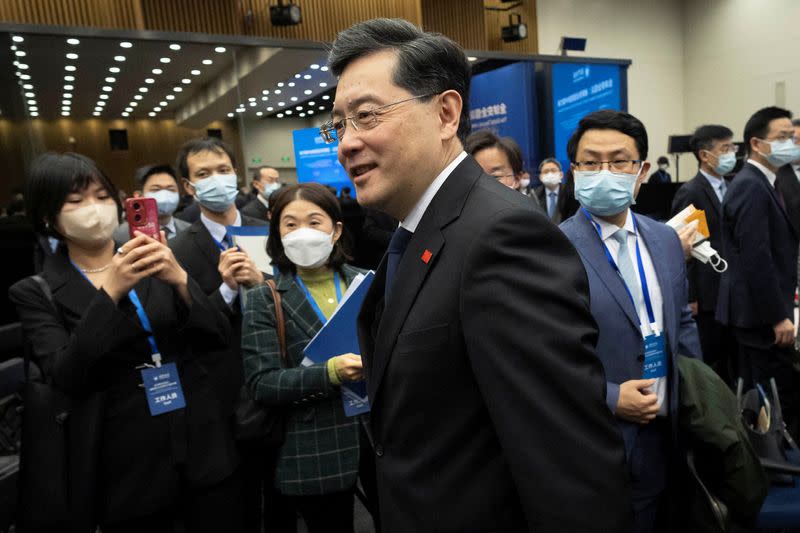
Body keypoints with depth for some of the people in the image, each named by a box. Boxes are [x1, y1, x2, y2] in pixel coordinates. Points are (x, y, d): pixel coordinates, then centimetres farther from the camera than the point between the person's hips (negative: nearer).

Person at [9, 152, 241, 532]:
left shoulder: (157, 264, 2)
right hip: (129, 468, -2)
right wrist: (110, 293, -24)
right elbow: (67, 380, -15)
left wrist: (180, 280, -20)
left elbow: (219, 338, -4)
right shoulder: (37, 292, -2)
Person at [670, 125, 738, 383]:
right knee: (708, 362, 3)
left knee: (731, 359, 14)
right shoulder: (690, 193, -12)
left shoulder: (730, 188, 11)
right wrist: (690, 297, -14)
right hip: (708, 294, -7)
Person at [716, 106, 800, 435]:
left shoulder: (758, 183, 14)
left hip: (765, 309, 10)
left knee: (773, 394, 17)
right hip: (761, 313, -10)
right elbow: (756, 259, -23)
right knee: (771, 398, 0)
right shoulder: (752, 187, -18)